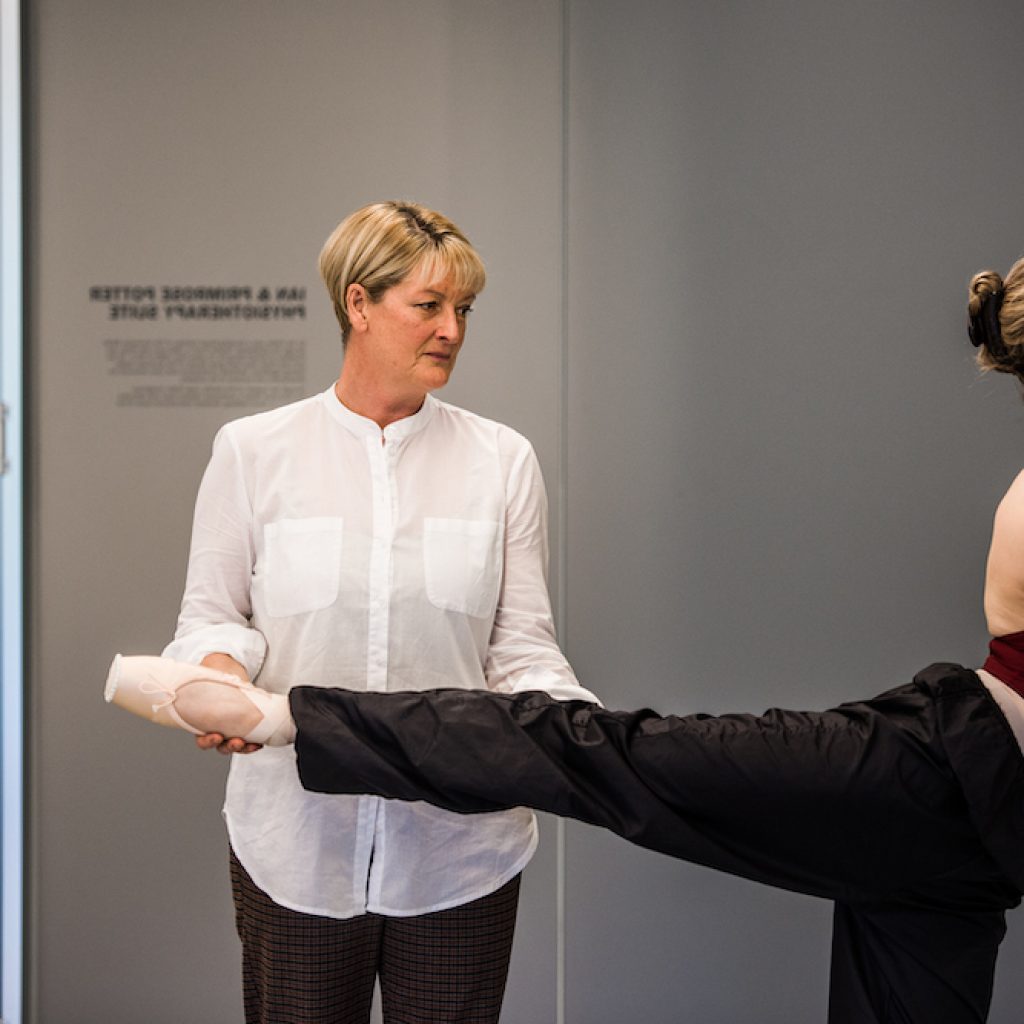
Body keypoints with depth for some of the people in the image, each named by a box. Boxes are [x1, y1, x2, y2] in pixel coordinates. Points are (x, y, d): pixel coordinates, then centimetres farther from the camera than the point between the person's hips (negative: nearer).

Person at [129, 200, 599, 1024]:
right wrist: (221, 674, -18)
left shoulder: (502, 459, 3)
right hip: (299, 841, 0)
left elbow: (522, 649, 2)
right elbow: (211, 615, 5)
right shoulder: (253, 451, 1)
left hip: (458, 847, 1)